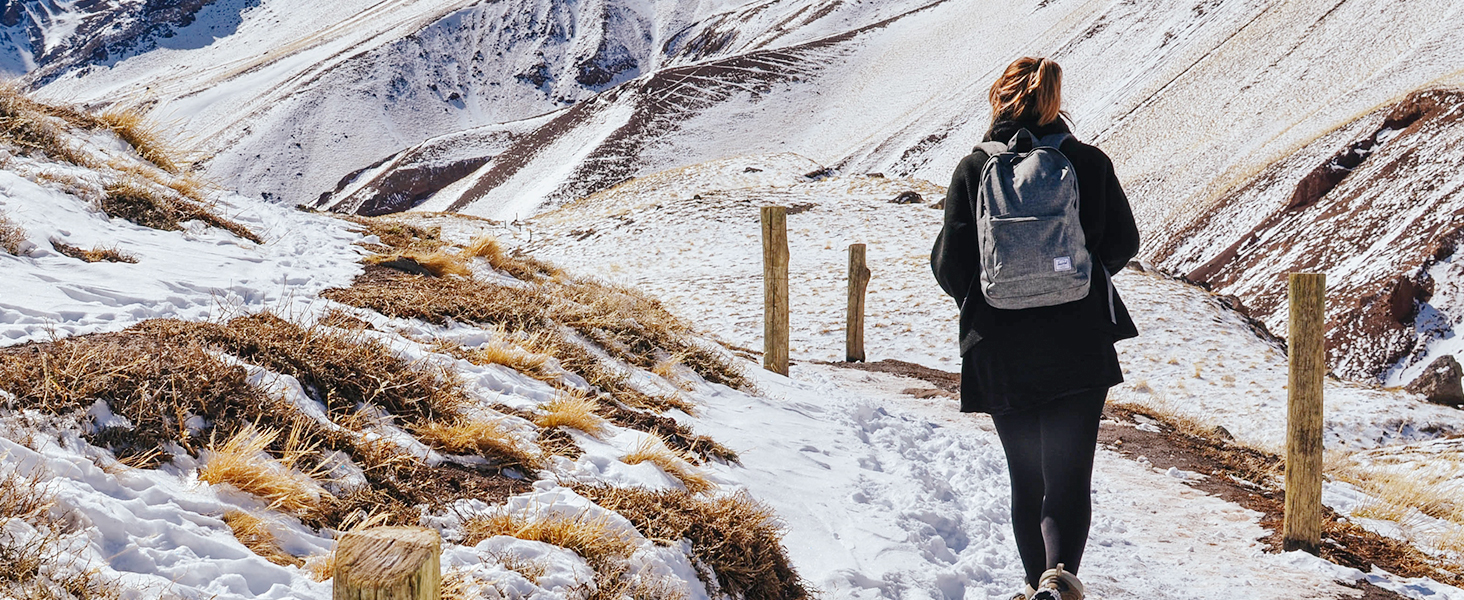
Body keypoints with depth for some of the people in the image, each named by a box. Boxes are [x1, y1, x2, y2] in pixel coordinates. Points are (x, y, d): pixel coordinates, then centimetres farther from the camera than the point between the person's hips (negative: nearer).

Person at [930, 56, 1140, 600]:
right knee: (1068, 473, -2)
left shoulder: (973, 171, -4)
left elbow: (950, 267, -4)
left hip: (1000, 353, 1)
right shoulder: (1090, 163, -2)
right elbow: (1124, 243, 6)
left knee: (1026, 477, 15)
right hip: (1080, 346, -1)